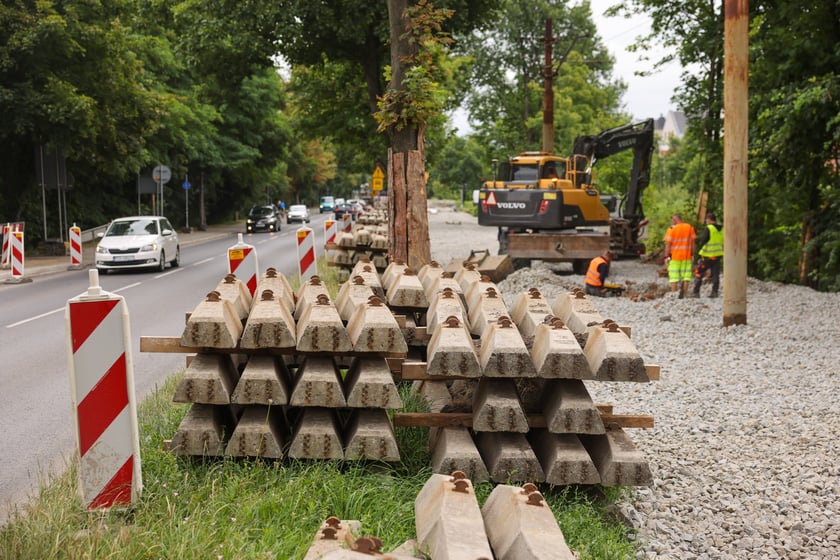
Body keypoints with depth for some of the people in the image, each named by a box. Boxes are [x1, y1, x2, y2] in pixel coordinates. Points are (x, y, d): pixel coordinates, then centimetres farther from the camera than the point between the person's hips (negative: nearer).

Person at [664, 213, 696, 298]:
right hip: (687, 256, 3)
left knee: (674, 277, 2)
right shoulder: (690, 227, 3)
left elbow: (668, 244, -10)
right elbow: (693, 242, 5)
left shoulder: (671, 229, -9)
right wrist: (692, 254, 12)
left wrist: (666, 256, -5)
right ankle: (684, 294, 7)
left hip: (674, 256, -3)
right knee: (686, 275, 9)